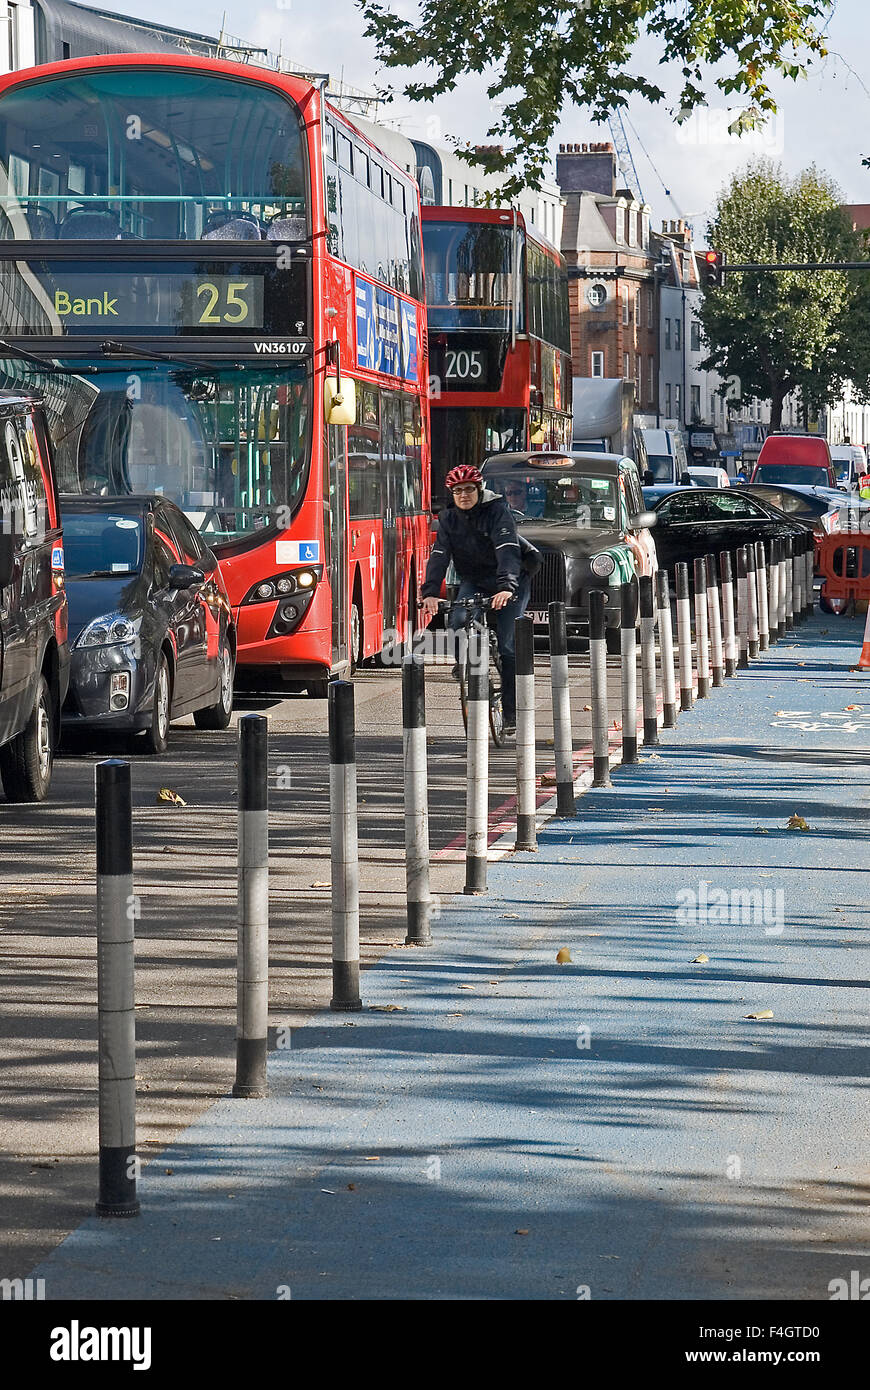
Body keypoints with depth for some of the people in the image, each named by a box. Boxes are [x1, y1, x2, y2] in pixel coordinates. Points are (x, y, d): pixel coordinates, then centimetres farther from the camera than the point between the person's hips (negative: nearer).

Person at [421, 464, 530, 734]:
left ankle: (511, 712, 0)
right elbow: (439, 555, -12)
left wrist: (507, 587, -45)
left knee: (508, 646, -9)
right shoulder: (449, 517, -3)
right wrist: (430, 592, -27)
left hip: (508, 582, -4)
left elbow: (507, 550, -30)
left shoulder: (497, 509, -18)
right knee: (459, 621, -25)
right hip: (473, 581, 4)